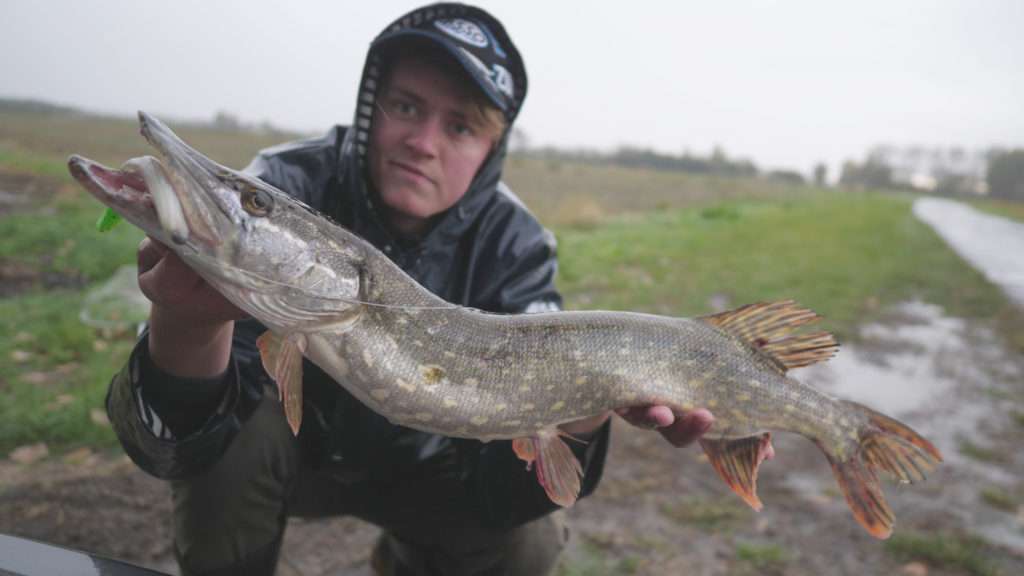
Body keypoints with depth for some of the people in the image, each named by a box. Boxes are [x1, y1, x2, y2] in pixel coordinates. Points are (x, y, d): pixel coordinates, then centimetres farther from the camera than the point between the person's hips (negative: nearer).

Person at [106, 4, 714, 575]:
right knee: (232, 434, -30)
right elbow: (169, 445, -32)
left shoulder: (514, 246, -21)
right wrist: (188, 329, -55)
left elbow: (499, 483, -25)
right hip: (289, 445, -1)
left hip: (419, 467, 2)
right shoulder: (287, 186, -25)